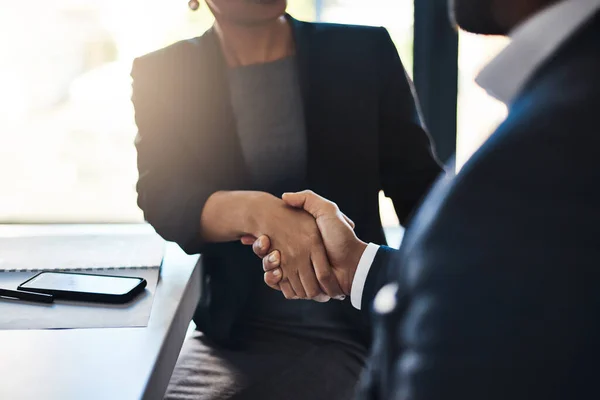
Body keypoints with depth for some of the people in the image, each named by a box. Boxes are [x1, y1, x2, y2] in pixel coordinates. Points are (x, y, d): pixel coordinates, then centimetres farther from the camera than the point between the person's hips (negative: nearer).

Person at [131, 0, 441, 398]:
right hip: (231, 337, 0)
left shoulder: (364, 54, 2)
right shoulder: (165, 75, 1)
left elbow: (421, 192, 2)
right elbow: (161, 197, -13)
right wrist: (255, 211, -34)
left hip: (353, 335, 1)